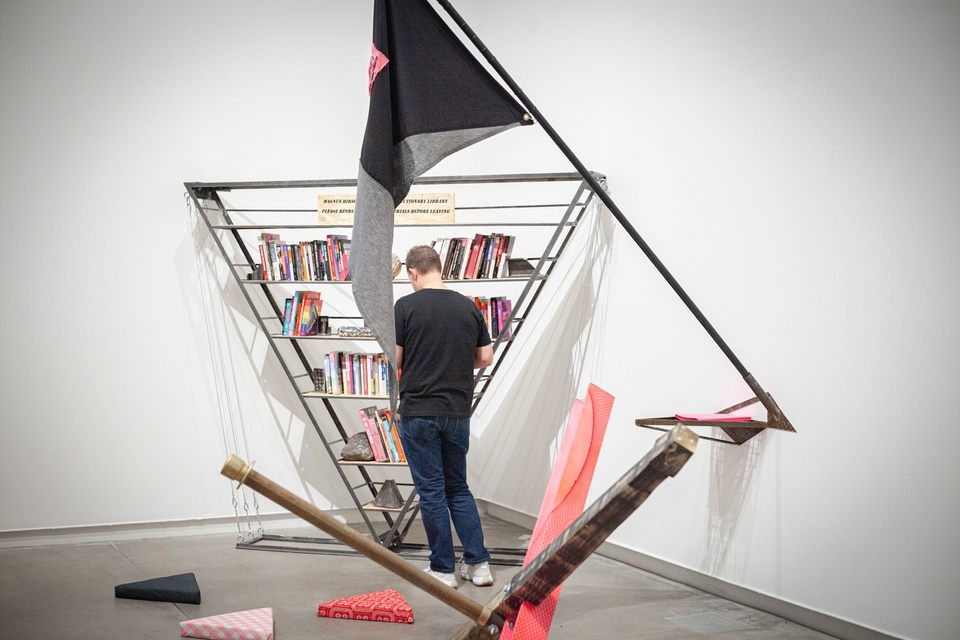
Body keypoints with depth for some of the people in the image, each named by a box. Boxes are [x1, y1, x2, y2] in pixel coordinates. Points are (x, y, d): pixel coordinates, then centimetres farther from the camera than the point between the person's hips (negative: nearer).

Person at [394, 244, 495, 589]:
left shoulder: (406, 306, -9)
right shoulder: (468, 306, 3)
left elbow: (394, 361, -8)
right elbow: (486, 357, 7)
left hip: (418, 411, -4)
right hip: (458, 411, 4)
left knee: (431, 490, 4)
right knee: (458, 488, 16)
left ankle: (443, 568, 10)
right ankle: (478, 563, 12)